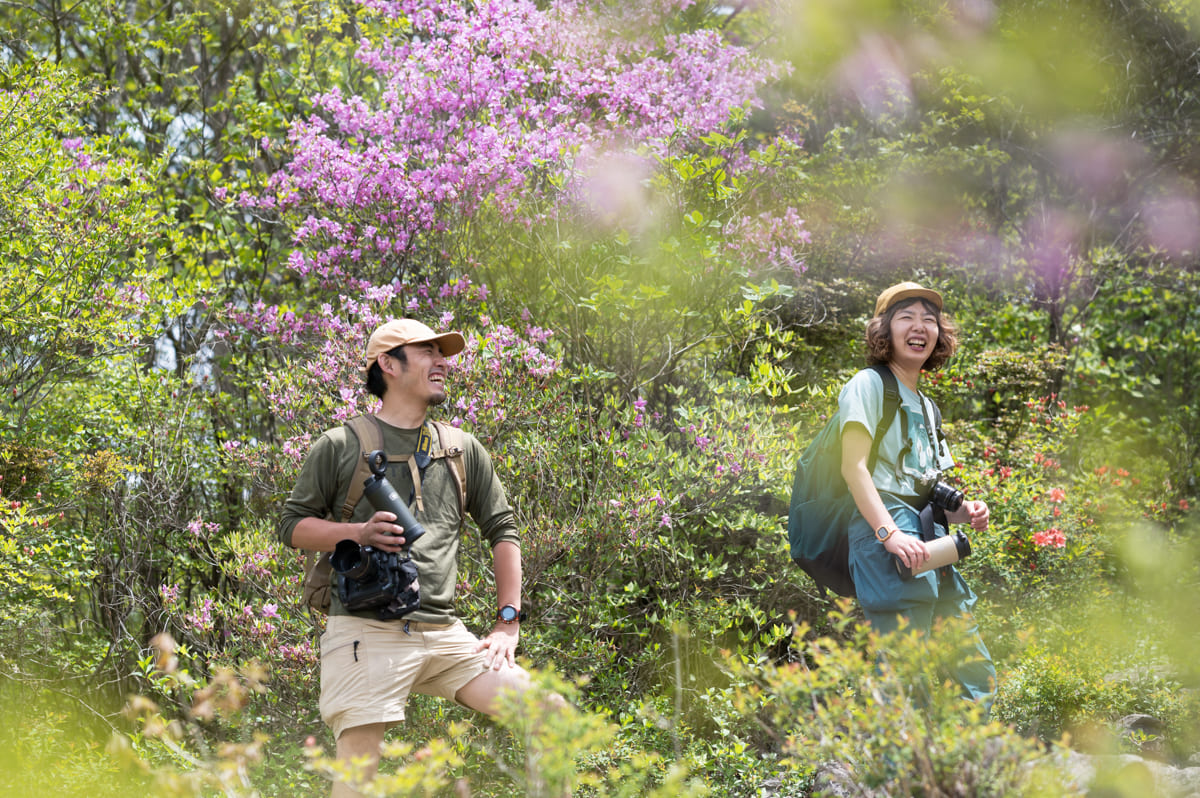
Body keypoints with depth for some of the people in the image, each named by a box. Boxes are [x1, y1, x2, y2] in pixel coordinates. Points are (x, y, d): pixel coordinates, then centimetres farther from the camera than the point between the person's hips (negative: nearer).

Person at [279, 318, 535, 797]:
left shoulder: (463, 450, 16)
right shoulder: (339, 446, 6)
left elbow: (502, 530, 20)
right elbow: (292, 525, 8)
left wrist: (508, 622, 10)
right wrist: (359, 533, -10)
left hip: (443, 633, 4)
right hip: (366, 631, -4)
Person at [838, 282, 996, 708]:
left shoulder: (927, 406, 27)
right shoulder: (868, 385, 2)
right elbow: (854, 467, -10)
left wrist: (963, 511, 9)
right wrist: (889, 532, -23)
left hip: (930, 545, 9)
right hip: (887, 540, -9)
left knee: (977, 674, 5)